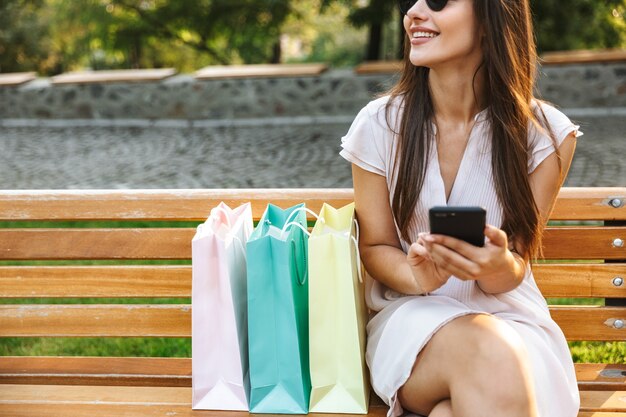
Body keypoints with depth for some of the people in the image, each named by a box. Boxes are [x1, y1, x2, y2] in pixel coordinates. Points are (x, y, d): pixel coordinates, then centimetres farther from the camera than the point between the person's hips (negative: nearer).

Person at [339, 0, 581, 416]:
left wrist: (499, 267, -28)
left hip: (509, 316, 0)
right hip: (410, 315, 1)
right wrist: (418, 276, -20)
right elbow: (375, 247, 4)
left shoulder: (546, 134, -4)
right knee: (490, 356, -35)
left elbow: (513, 273, -2)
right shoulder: (379, 124, -3)